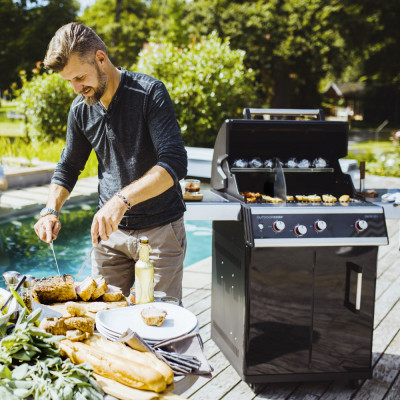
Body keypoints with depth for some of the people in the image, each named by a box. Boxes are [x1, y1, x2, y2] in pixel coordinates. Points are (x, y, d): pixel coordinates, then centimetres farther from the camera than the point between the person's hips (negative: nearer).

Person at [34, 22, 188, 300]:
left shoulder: (149, 93, -14)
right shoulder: (81, 108, 3)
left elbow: (175, 163, -24)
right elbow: (68, 166, 16)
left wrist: (121, 199, -35)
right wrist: (51, 209, -2)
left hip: (160, 229, -4)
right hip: (110, 229, 5)